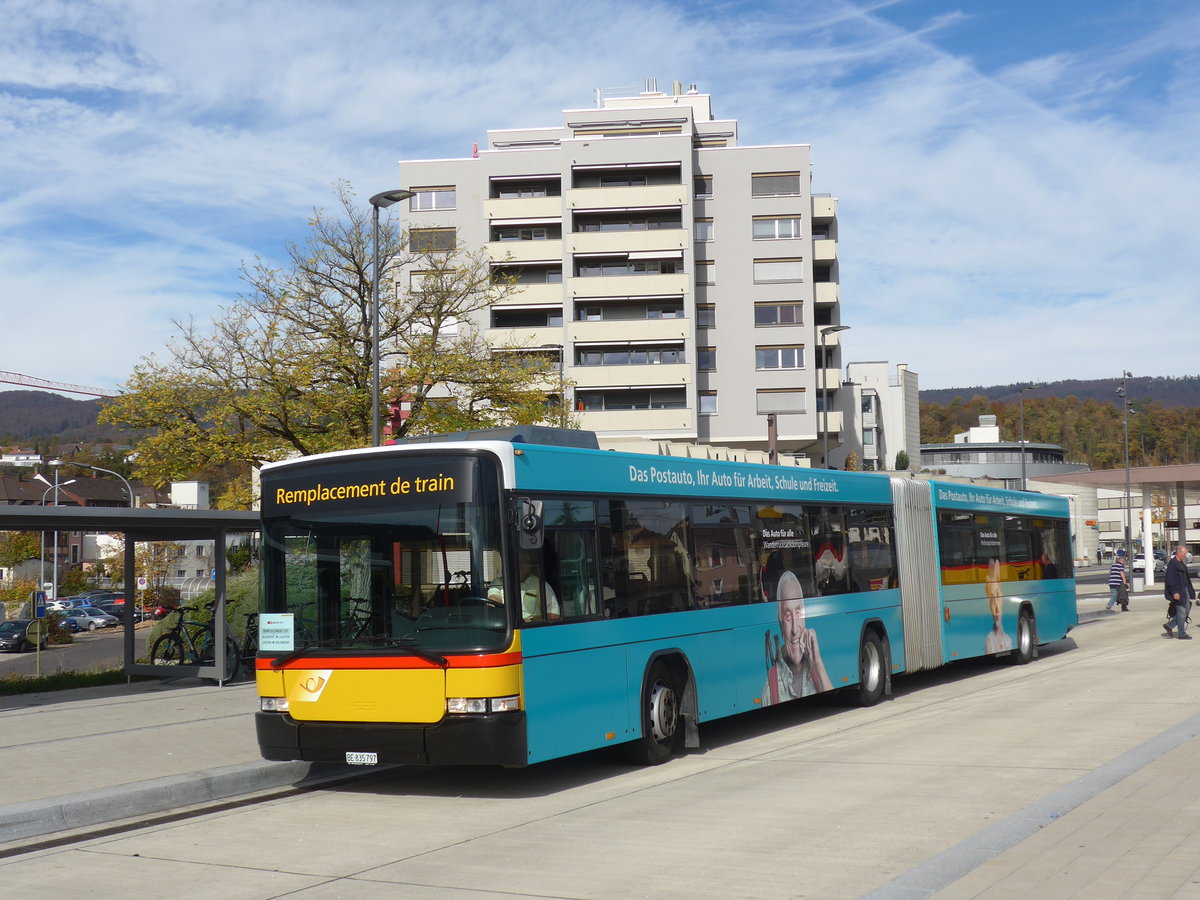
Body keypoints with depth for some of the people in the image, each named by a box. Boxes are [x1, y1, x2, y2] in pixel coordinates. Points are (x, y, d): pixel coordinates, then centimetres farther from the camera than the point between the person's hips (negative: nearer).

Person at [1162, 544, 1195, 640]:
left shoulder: (1181, 563, 14)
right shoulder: (1172, 564, -16)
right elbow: (1170, 579, -20)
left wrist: (1190, 591, 21)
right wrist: (1175, 592, -24)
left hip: (1184, 589, 10)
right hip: (1178, 591, -10)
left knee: (1187, 609, 11)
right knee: (1181, 612, -3)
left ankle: (1169, 625, 17)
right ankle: (1181, 634, 6)